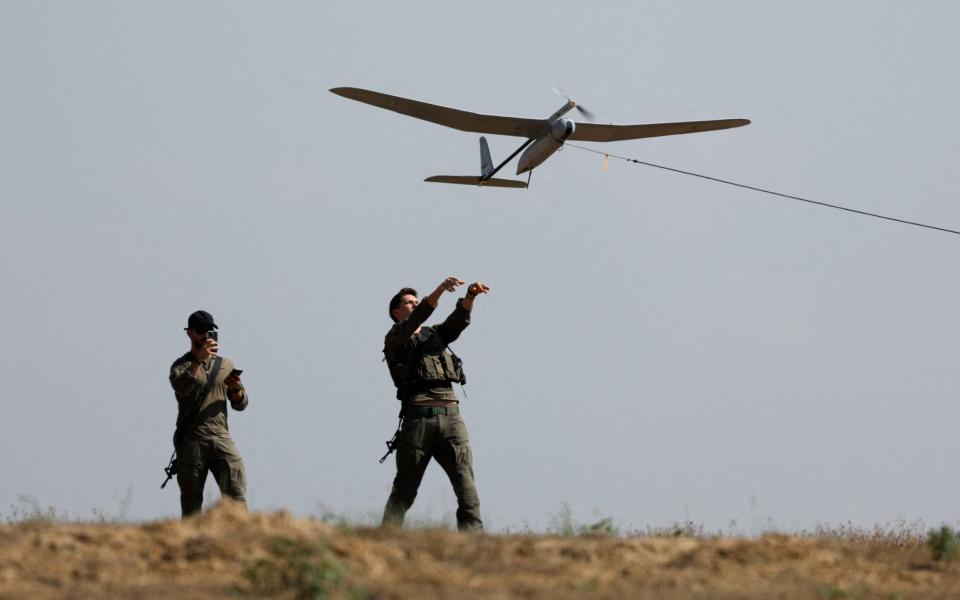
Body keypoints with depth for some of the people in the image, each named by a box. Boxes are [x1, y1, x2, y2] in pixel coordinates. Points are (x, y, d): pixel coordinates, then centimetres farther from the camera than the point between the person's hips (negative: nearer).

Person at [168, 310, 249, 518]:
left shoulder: (225, 365, 18)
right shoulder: (181, 366, 5)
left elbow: (241, 404, 16)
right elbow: (182, 388, -18)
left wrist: (235, 389, -6)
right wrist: (198, 360, -25)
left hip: (221, 438, 3)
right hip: (191, 442, -3)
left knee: (236, 493, -10)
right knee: (191, 501, -1)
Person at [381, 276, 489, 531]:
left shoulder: (435, 334, 26)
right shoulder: (394, 339, 10)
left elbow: (458, 320, 9)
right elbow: (413, 322, -10)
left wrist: (470, 296, -13)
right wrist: (439, 291, -22)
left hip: (450, 416, 4)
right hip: (418, 416, -4)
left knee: (465, 481, -10)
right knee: (405, 488, 0)